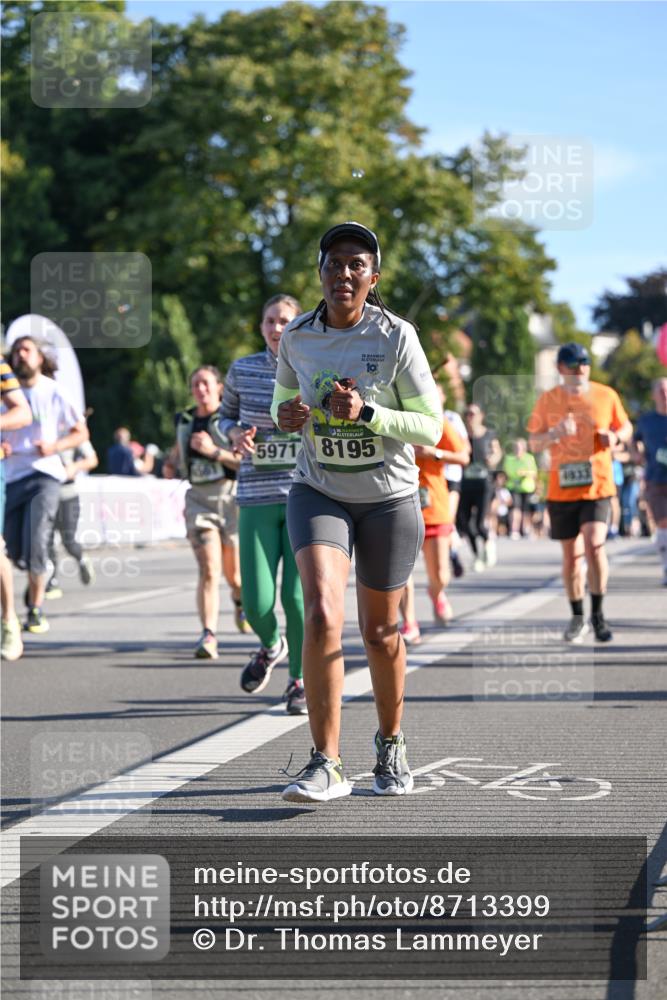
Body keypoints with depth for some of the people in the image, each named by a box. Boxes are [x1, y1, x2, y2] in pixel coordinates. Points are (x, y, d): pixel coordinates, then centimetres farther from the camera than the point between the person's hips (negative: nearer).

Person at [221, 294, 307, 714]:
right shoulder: (242, 371, 4)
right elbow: (226, 416, 19)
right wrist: (235, 433, -2)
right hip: (258, 500, 1)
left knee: (297, 596, -7)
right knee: (257, 603, -4)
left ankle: (300, 681, 15)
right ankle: (272, 646, 32)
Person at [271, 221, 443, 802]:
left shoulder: (396, 336, -12)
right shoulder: (298, 338, -3)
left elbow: (432, 427, -11)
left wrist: (365, 413, -26)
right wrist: (287, 417, -10)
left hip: (389, 497, -1)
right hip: (319, 492, 1)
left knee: (380, 630, 11)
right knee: (323, 614, -21)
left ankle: (391, 744, 36)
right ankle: (326, 764, -16)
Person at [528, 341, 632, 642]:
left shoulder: (606, 395, 2)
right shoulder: (548, 400, 2)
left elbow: (626, 426, 15)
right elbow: (534, 442, 5)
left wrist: (616, 436, -9)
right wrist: (555, 434, -16)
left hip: (598, 486, -1)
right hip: (561, 489, 1)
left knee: (594, 545, -19)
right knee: (571, 555, 8)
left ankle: (598, 614, -5)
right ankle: (577, 617, 23)